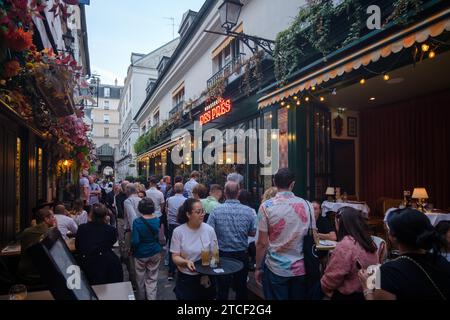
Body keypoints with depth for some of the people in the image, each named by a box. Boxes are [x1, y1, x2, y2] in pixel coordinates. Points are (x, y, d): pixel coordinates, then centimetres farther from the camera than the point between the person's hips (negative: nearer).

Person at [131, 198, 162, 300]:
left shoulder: (137, 222, -20)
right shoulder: (158, 220, -11)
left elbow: (135, 241, -19)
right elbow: (160, 237, -3)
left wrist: (132, 249, -2)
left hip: (141, 254, -2)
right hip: (155, 253, 2)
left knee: (140, 279, 21)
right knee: (152, 279, 16)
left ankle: (141, 297, 40)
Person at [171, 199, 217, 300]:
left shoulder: (209, 230, -8)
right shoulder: (178, 232, -12)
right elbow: (175, 257, -8)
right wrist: (186, 262, -28)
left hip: (206, 277, 1)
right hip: (185, 278, -1)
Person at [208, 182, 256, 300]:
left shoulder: (216, 210, -17)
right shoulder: (248, 211, -12)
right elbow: (253, 233, -3)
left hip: (222, 255, -1)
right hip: (242, 255, 1)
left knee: (222, 288, 16)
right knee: (241, 287, 20)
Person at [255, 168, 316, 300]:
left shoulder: (266, 206, -13)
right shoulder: (307, 205, -4)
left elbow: (262, 243, -11)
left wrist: (258, 267, 1)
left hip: (276, 269, -3)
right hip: (301, 268, 3)